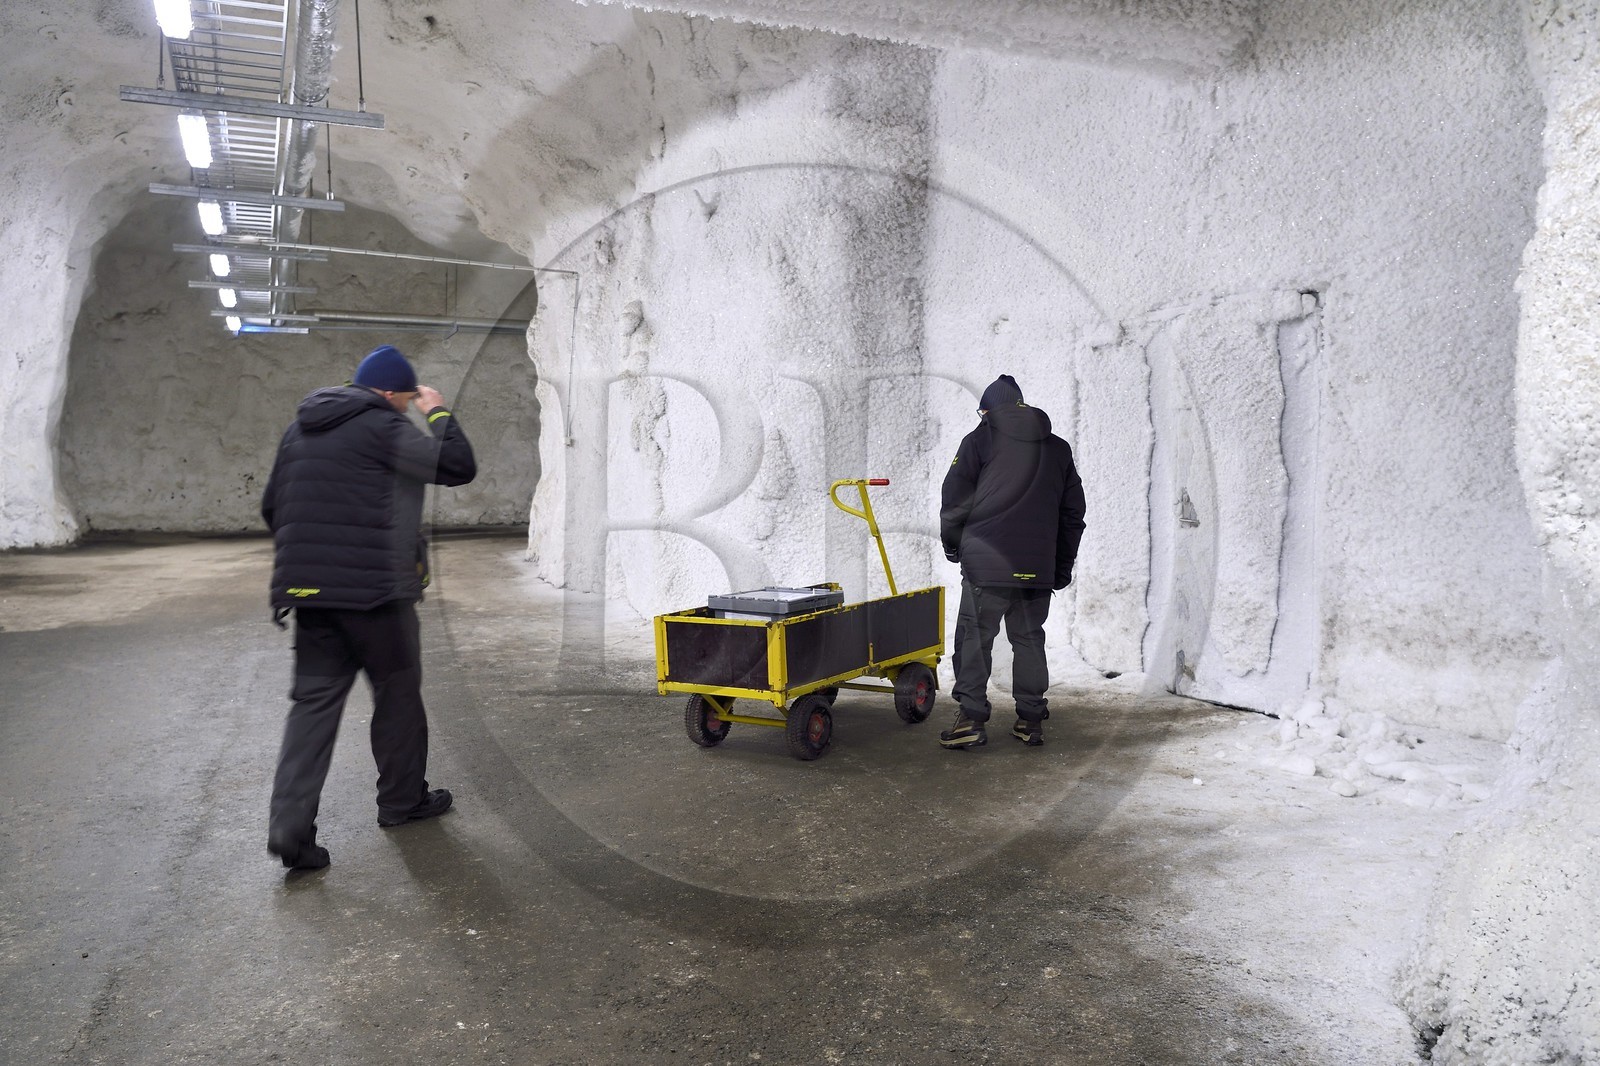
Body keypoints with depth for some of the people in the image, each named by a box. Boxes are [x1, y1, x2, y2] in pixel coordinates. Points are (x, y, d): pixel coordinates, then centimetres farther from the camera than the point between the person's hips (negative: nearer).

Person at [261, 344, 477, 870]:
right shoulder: (383, 426, -11)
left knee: (314, 699, 6)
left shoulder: (300, 427, 15)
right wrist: (438, 413, 1)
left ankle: (290, 823, -3)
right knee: (398, 692, 10)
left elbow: (272, 506, 19)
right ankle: (402, 800, 23)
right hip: (375, 589, -7)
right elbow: (457, 466, -14)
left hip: (307, 589, 7)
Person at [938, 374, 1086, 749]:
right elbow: (1073, 512, 18)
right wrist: (1063, 565, 22)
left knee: (974, 637, 1)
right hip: (1038, 565, 5)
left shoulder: (980, 440, 1)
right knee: (1029, 638, 13)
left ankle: (972, 717, -1)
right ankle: (1031, 719, 16)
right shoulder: (1059, 449, 16)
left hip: (986, 563, -5)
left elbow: (955, 499, -3)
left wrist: (952, 543, 13)